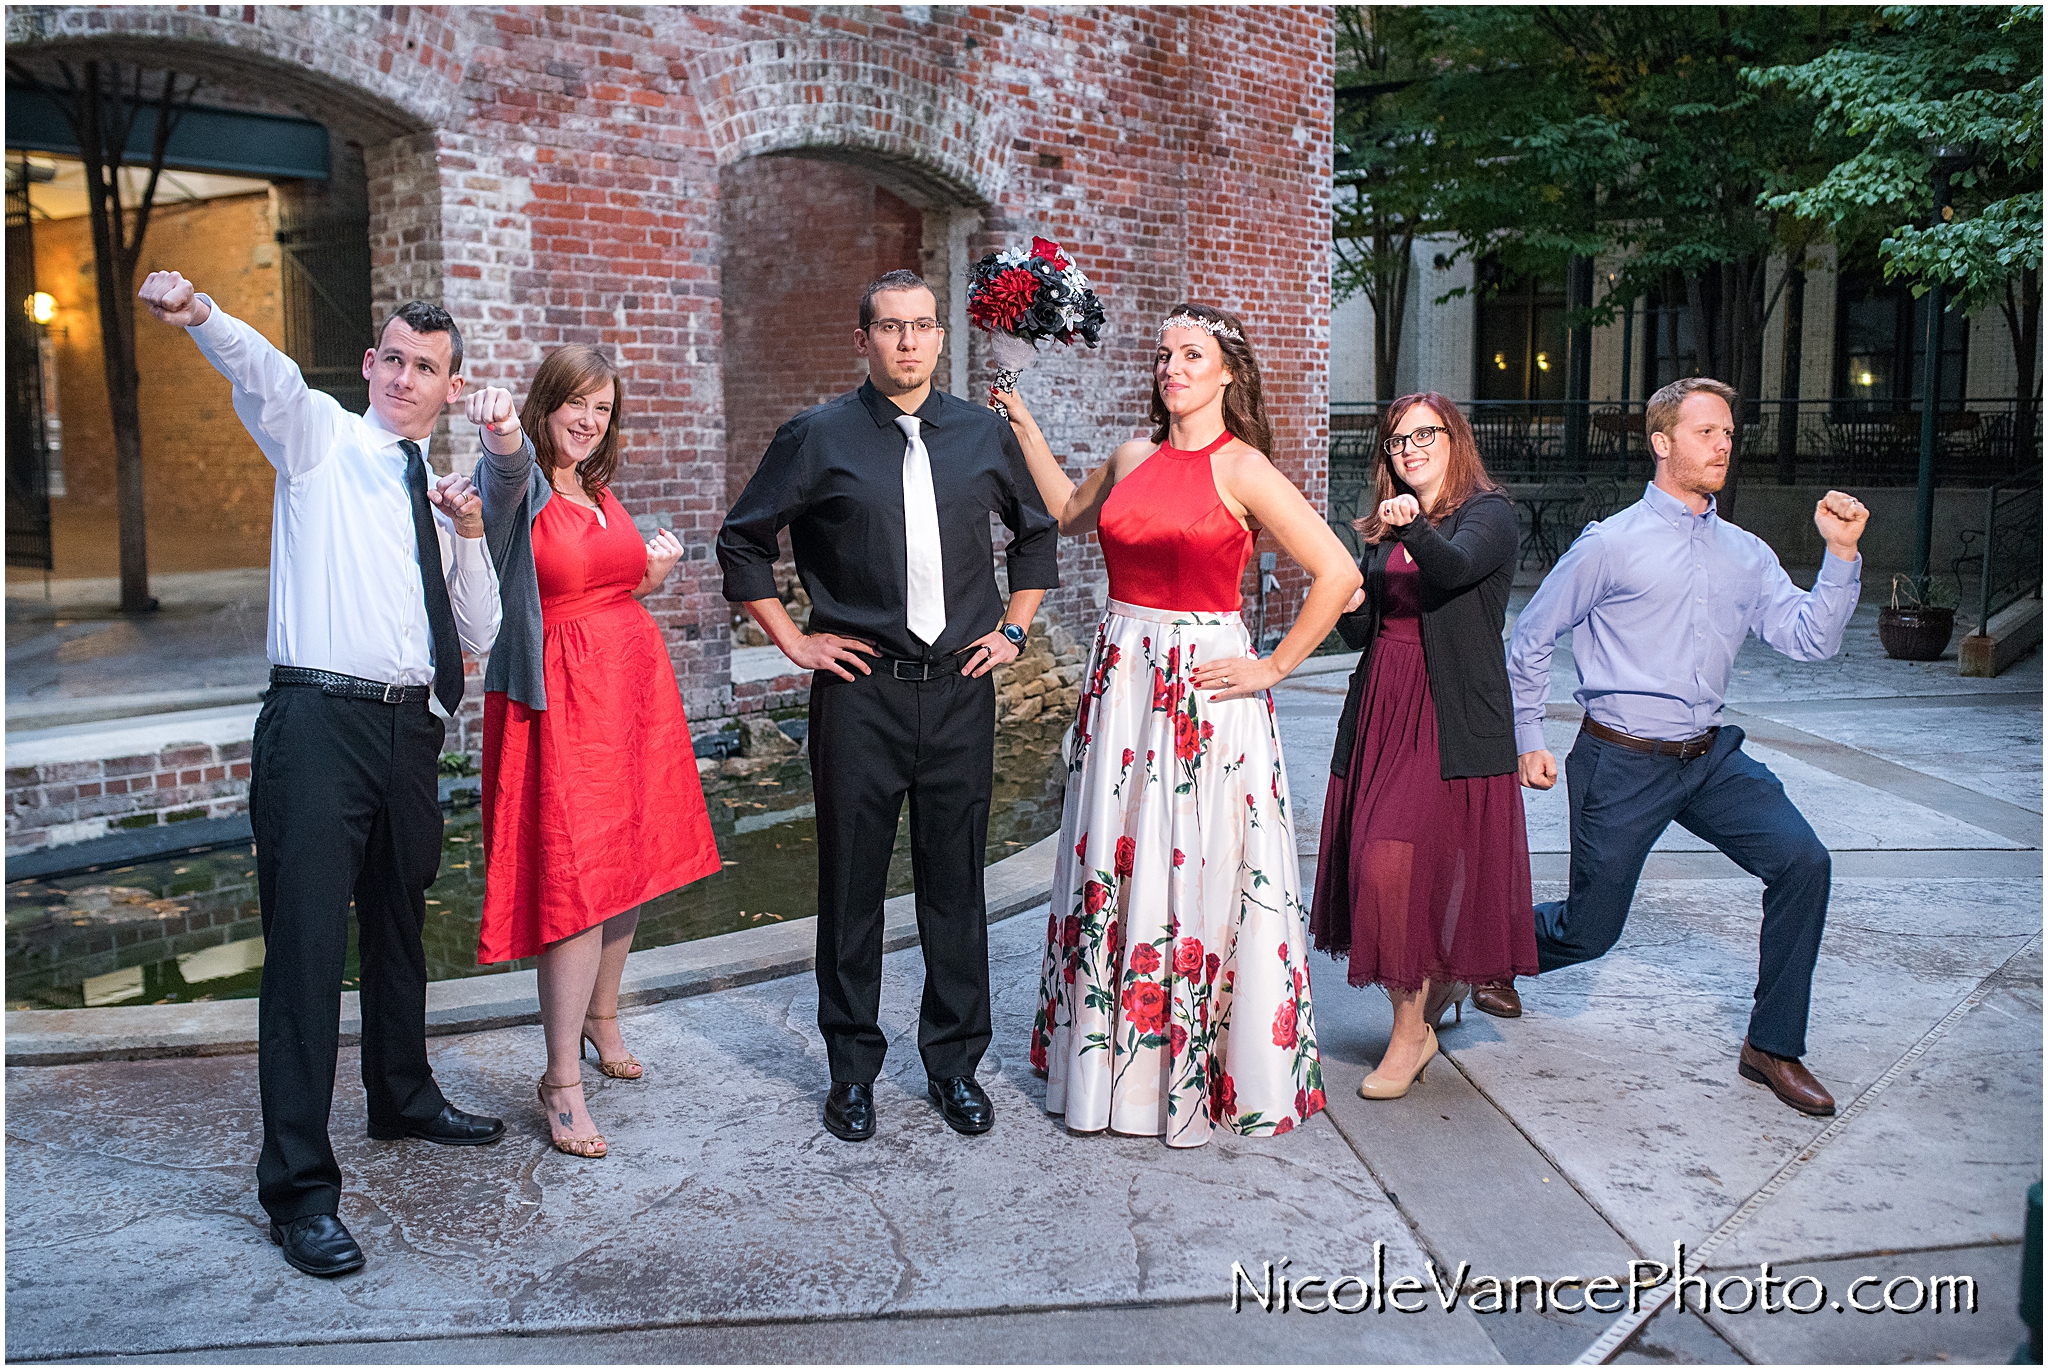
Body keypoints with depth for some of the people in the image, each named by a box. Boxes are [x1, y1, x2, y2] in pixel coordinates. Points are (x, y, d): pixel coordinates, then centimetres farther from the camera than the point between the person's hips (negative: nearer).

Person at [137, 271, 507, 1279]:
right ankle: (300, 1188, -4)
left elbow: (478, 636, 16)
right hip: (322, 718, -6)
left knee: (399, 929, 21)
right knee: (306, 947, -9)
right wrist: (199, 315, -40)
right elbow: (262, 370, -20)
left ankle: (403, 1099, 41)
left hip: (411, 725, 6)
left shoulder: (440, 496, 18)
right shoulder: (319, 438, 4)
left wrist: (471, 537, 1)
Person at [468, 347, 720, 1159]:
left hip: (637, 681, 7)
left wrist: (654, 576, 5)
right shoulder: (521, 486, -7)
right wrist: (501, 429, -56)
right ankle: (562, 1083, -4)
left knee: (633, 864, 12)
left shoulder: (603, 494, 15)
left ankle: (601, 1018, 34)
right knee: (575, 879, -11)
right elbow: (509, 465, -33)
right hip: (563, 696, -7)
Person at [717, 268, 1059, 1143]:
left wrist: (1014, 627, 12)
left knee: (956, 883, 9)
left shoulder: (984, 436, 7)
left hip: (960, 691, 2)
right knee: (851, 884, 6)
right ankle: (852, 1069, 21)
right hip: (859, 692, -2)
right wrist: (793, 641, 1)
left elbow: (1037, 532, 22)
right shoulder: (818, 438, -1)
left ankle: (954, 1062, 24)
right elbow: (742, 542, 6)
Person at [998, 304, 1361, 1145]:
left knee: (1200, 875, 1)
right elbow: (1069, 514, 30)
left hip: (1205, 687, -6)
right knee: (1115, 868, 10)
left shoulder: (1240, 468, -9)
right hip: (1122, 680, 6)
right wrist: (1024, 426, 24)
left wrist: (1274, 668, -10)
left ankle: (1205, 1072, 17)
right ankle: (1115, 1059, 24)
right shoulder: (1133, 459, 10)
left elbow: (1337, 574, -13)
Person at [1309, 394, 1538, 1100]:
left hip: (1452, 717, -6)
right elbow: (1355, 631, 12)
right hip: (1381, 710, 6)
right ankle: (1439, 984, 32)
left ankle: (1412, 1031, 1)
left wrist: (1414, 529, -46)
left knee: (1397, 863, -15)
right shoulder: (1385, 529, 17)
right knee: (1376, 866, 7)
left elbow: (1457, 566, -26)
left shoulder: (1488, 514, -2)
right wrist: (1353, 573, -7)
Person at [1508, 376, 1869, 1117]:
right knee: (1588, 932, 1)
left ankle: (1772, 1047, 1)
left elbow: (1811, 639, -1)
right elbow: (1530, 641, 0)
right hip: (1622, 763, -4)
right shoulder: (1612, 543, -7)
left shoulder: (1746, 554, 8)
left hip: (1711, 757, 5)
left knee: (1802, 861, -14)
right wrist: (1528, 741, -1)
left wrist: (1841, 554, -12)